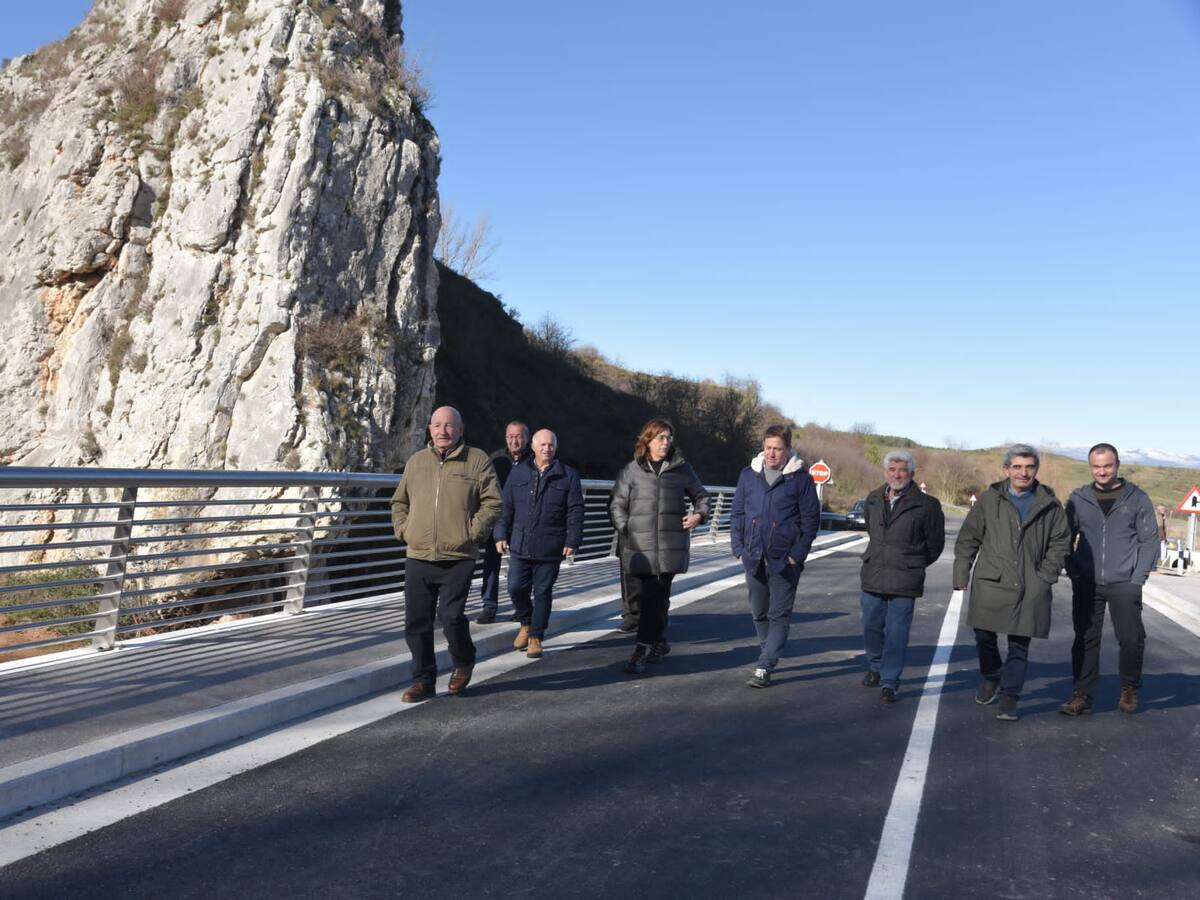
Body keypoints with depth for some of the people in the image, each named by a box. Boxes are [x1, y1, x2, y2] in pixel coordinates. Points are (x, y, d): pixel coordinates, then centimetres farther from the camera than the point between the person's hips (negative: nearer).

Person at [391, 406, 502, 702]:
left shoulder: (477, 460, 1)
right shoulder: (416, 461, 13)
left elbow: (492, 502, -1)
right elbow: (399, 502, 22)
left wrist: (472, 532, -9)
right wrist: (403, 530, 7)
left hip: (458, 558, -4)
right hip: (418, 558, 4)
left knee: (451, 616, -13)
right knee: (416, 622, 6)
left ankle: (463, 662, 18)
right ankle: (423, 680, 22)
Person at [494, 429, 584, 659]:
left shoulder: (568, 475, 2)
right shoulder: (518, 473, 8)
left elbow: (575, 511, 0)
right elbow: (506, 507, 10)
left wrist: (572, 541, -7)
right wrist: (501, 534, 3)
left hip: (550, 549, -2)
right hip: (520, 545, 2)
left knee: (542, 592, 4)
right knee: (516, 588, 1)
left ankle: (535, 637, 17)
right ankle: (526, 624, 28)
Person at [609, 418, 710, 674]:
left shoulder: (682, 469, 7)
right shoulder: (631, 470, 5)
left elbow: (700, 495, 19)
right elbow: (617, 504, 7)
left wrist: (700, 514, 1)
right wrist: (626, 529, -5)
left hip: (670, 545, -1)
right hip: (639, 546, 1)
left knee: (656, 598, -2)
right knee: (642, 596, 5)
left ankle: (643, 650, 5)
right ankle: (658, 643, 25)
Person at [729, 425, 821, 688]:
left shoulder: (801, 478, -4)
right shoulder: (748, 475, 5)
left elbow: (811, 519, -4)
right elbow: (737, 513, 9)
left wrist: (798, 554, -11)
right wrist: (738, 548, 0)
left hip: (785, 559, -4)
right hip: (754, 558, 4)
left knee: (779, 615, -2)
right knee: (759, 613, 14)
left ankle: (764, 667, 0)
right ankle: (770, 655, 33)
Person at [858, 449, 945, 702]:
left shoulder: (926, 505, -8)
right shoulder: (873, 499, 6)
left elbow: (935, 544, 4)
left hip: (905, 580, -4)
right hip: (873, 576, 4)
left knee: (896, 633, -3)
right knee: (871, 627, 12)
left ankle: (890, 682, 8)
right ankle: (876, 667, 35)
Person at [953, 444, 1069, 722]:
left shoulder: (1050, 505, 6)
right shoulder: (989, 500, 4)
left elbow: (1059, 543, 11)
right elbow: (967, 539, 6)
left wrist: (1046, 576, 0)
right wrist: (961, 576, 2)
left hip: (1030, 589, 0)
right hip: (990, 583, 0)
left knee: (1019, 646, 3)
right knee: (984, 636, 3)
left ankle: (1009, 699, 14)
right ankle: (990, 678, 32)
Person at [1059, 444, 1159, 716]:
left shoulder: (1137, 498, 2)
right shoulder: (1078, 498, 6)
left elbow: (1150, 540, 2)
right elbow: (1066, 539, 10)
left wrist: (1137, 578, -6)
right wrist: (1074, 573, -1)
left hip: (1124, 584, -1)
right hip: (1086, 585, 2)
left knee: (1131, 638, -6)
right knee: (1085, 640, 3)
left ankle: (1129, 689, 18)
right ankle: (1082, 695, 10)